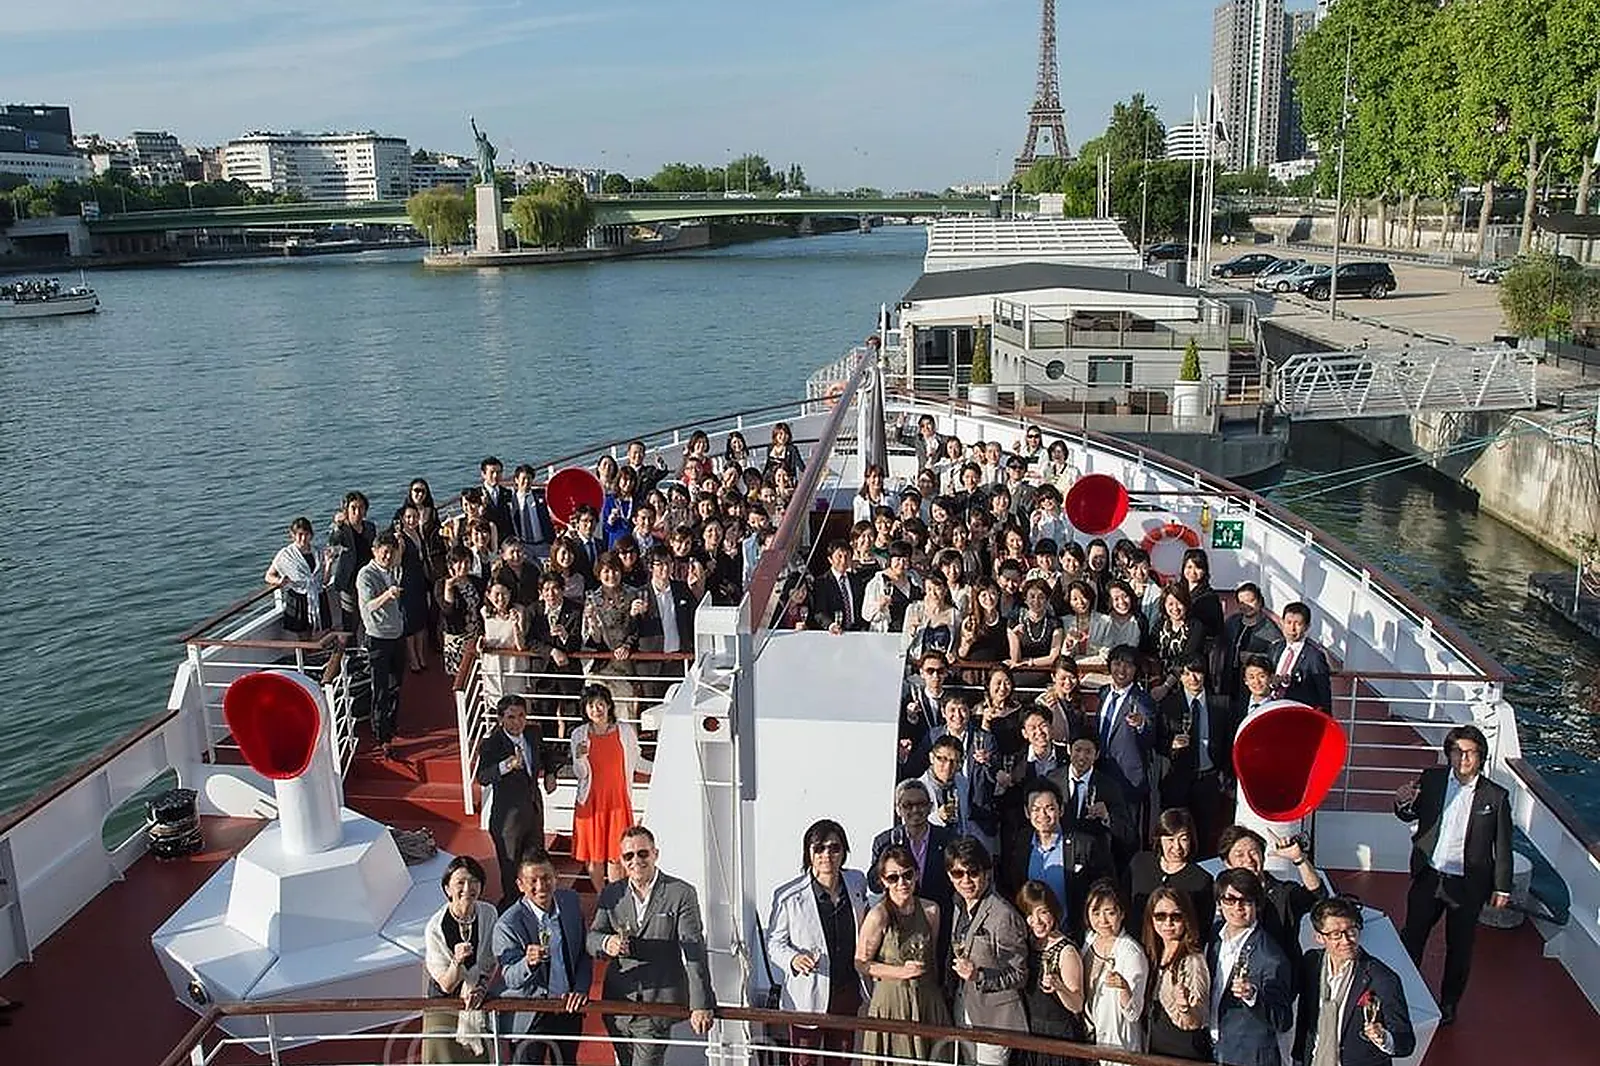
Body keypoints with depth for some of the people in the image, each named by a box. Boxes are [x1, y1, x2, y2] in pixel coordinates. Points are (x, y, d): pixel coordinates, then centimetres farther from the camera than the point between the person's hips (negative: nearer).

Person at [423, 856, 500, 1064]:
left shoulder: (489, 914, -13)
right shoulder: (435, 928, -22)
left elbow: (493, 961, 2)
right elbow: (446, 985, -19)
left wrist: (481, 988, -13)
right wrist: (457, 962, -38)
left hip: (481, 1000, 3)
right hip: (445, 1006, -3)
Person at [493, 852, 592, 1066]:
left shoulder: (571, 901, -6)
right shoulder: (508, 924, -21)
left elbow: (584, 953, 4)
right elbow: (510, 979, -21)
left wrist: (581, 989, -8)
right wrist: (528, 962, -41)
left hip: (568, 1007, 4)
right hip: (530, 1014, -4)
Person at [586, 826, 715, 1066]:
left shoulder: (681, 894, -5)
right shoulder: (611, 894, 8)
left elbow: (694, 952, -9)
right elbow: (591, 937, 3)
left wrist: (700, 1006, -15)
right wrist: (606, 943, -22)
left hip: (659, 1006, -4)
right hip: (617, 1004, 4)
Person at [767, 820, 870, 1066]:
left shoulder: (857, 882, -2)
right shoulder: (788, 897, -17)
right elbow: (774, 942, -7)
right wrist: (793, 958, -26)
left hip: (848, 993, 4)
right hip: (808, 998, -4)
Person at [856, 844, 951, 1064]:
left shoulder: (931, 910, 1)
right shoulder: (878, 916, -14)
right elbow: (861, 964, -8)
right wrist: (902, 972, -16)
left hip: (928, 999, 4)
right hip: (890, 1001, -4)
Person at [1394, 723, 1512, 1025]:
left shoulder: (1496, 797, -11)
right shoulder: (1432, 780, -6)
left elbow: (1502, 847, -1)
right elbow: (1410, 816, 7)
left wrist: (1502, 888, 3)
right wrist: (1402, 803, -17)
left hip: (1468, 886, -1)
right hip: (1428, 878, 2)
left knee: (1459, 948, 15)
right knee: (1412, 937, 13)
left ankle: (1448, 1004, 35)